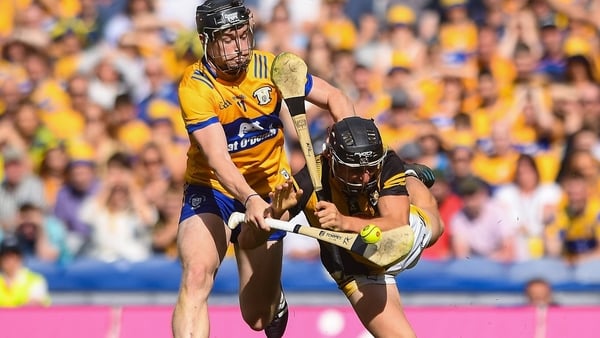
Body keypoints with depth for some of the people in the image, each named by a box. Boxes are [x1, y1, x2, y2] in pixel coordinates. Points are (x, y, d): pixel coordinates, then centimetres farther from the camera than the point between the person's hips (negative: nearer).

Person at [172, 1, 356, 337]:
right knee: (197, 275, -31)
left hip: (267, 193, 2)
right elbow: (217, 158, -30)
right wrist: (249, 200, -47)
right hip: (211, 191, -2)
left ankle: (275, 300, 43)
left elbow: (335, 98, -1)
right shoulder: (195, 86, -20)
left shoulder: (270, 67, -9)